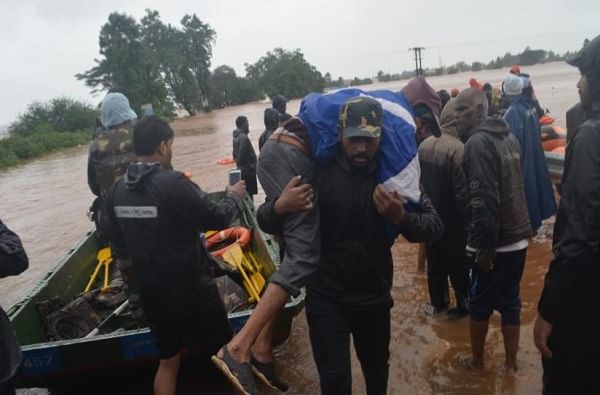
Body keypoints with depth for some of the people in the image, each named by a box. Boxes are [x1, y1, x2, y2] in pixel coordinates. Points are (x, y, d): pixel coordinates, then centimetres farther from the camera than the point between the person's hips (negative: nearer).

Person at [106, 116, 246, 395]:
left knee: (168, 361, 22)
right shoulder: (173, 183, -22)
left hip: (152, 294, 7)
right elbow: (217, 218, -13)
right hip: (192, 291, -6)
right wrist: (234, 196, 6)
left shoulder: (117, 189, -1)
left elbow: (120, 248, 9)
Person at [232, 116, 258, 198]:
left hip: (241, 169, 10)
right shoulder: (243, 137, -19)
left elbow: (235, 154, 18)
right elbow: (243, 154, -21)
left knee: (245, 194, 14)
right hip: (247, 170, -10)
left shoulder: (236, 137, 11)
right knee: (249, 194, -6)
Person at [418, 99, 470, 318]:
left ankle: (438, 303, 33)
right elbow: (463, 193, -23)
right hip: (453, 221, -6)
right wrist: (470, 222, -10)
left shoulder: (424, 145, -3)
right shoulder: (458, 149, -26)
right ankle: (464, 305, 26)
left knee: (435, 262, 19)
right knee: (459, 266, 11)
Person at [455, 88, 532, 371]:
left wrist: (484, 246, -19)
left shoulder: (478, 142, -18)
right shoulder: (508, 136, 9)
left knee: (480, 304, 11)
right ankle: (511, 362, 27)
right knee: (510, 302, 16)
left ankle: (477, 360, 26)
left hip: (493, 243, -7)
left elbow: (484, 199, -23)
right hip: (517, 237, 7)